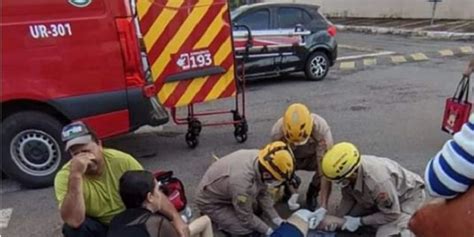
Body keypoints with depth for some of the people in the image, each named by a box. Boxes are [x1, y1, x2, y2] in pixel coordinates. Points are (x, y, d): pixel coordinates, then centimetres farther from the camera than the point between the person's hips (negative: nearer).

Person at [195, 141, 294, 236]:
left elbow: (263, 194, -3)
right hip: (211, 202, -7)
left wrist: (278, 220, -5)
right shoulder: (242, 182, -42)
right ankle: (214, 217, 7)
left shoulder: (259, 159, -20)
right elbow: (246, 219, -24)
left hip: (226, 193, 7)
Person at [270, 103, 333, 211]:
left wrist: (323, 205, -40)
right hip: (292, 158, 2)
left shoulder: (321, 129, -38)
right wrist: (294, 193, -32)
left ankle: (312, 193, 1)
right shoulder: (277, 131, -33)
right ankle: (293, 183, 9)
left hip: (314, 157, -1)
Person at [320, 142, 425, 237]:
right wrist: (337, 218, -18)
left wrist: (359, 221, -23)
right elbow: (348, 198, -5)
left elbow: (391, 215, -28)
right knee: (348, 217, -2)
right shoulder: (348, 167, -23)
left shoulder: (378, 181, -43)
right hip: (381, 197, 7)